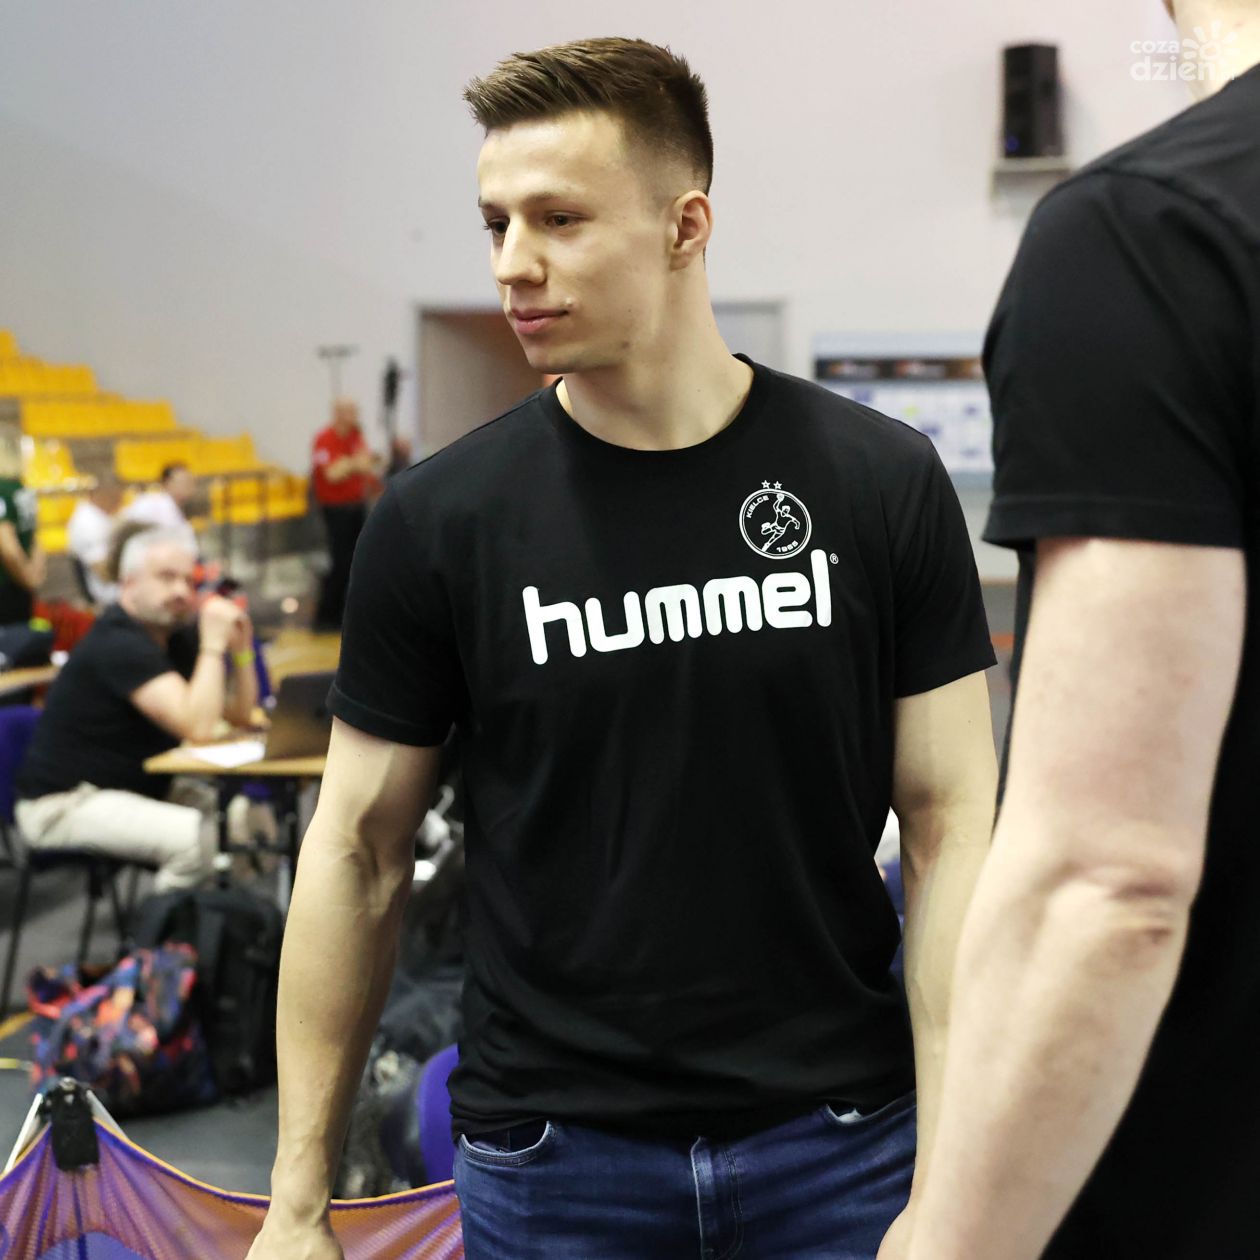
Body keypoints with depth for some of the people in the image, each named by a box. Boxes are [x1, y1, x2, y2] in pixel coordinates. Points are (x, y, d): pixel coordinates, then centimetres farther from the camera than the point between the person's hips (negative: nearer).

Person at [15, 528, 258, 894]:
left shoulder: (177, 635, 8)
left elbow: (240, 715, 9)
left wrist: (241, 648, -5)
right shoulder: (118, 644, -21)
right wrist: (213, 644, -23)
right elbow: (198, 727, -29)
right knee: (197, 837, -29)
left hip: (141, 786, 10)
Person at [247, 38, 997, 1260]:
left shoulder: (881, 483, -6)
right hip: (552, 1154, 1)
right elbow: (359, 850, 0)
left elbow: (949, 827, -4)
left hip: (837, 1144, 0)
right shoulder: (438, 519, -5)